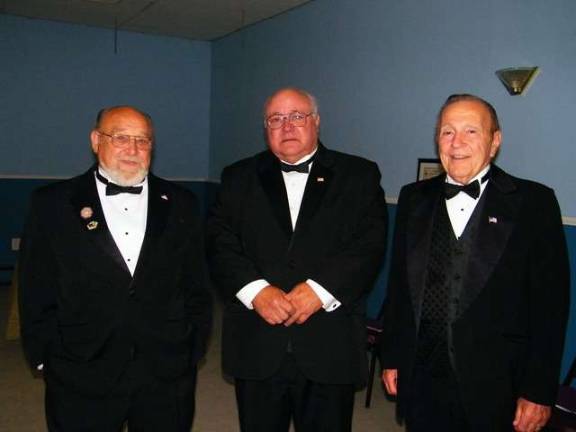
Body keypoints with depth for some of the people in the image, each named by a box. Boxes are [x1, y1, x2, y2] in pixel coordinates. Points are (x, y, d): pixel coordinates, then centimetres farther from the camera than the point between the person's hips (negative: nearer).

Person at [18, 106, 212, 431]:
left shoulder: (180, 204, 5)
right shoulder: (52, 204, 1)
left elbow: (196, 285, 6)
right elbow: (36, 290, 2)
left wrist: (193, 351, 5)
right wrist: (46, 357, 1)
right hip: (82, 379, -1)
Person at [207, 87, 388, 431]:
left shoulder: (359, 176, 5)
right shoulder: (239, 178, 10)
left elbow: (370, 245, -5)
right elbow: (220, 242, 0)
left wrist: (320, 290, -16)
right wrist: (256, 290, -15)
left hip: (331, 348, -1)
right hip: (257, 347, 2)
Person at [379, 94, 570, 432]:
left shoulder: (533, 202, -5)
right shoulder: (414, 198, 5)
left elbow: (550, 302, -6)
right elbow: (399, 283, 8)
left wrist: (539, 391, -8)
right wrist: (391, 357, 8)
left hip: (495, 389, -2)